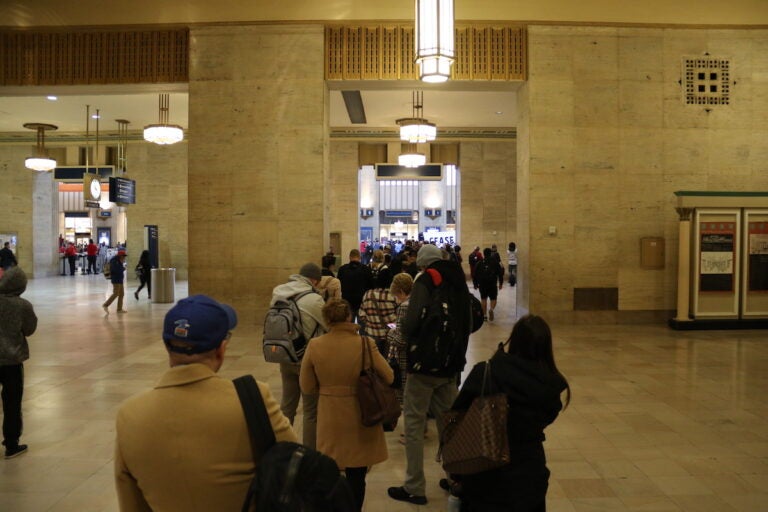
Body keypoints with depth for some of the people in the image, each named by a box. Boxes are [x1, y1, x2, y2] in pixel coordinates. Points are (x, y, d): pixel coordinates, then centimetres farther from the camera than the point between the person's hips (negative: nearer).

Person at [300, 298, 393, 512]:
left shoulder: (314, 346, -10)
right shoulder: (365, 344, -17)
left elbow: (307, 387, -2)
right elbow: (389, 377, -7)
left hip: (330, 419, 2)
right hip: (360, 418, -2)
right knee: (356, 476, 12)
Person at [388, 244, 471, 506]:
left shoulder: (426, 281, -12)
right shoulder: (458, 281, 9)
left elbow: (411, 322, -21)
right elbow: (467, 322, 13)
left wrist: (409, 339, -2)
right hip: (451, 364, 7)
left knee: (414, 425, 2)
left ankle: (414, 488, 7)